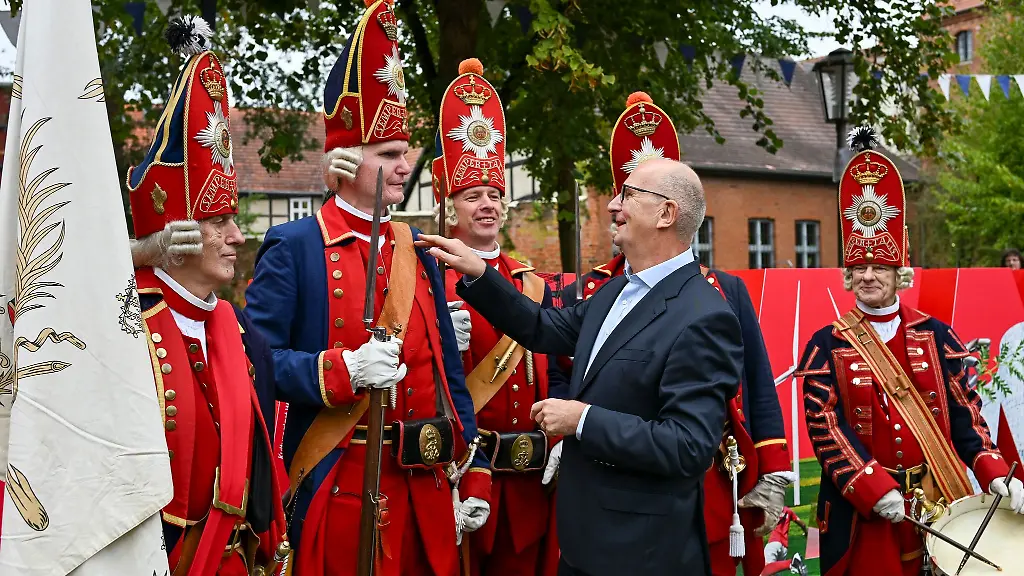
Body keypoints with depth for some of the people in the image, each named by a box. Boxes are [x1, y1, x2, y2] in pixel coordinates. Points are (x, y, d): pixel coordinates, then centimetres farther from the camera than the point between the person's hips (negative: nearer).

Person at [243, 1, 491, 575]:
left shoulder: (418, 249, 11)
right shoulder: (294, 247, -6)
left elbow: (448, 368, 11)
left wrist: (473, 475, 7)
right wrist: (343, 370, -24)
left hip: (427, 485, 6)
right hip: (338, 489, -5)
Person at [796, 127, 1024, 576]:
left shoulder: (934, 335, 4)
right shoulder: (827, 346, -3)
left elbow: (963, 408, 4)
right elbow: (825, 424, -9)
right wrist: (874, 489, -18)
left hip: (940, 499, 2)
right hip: (861, 508, -2)